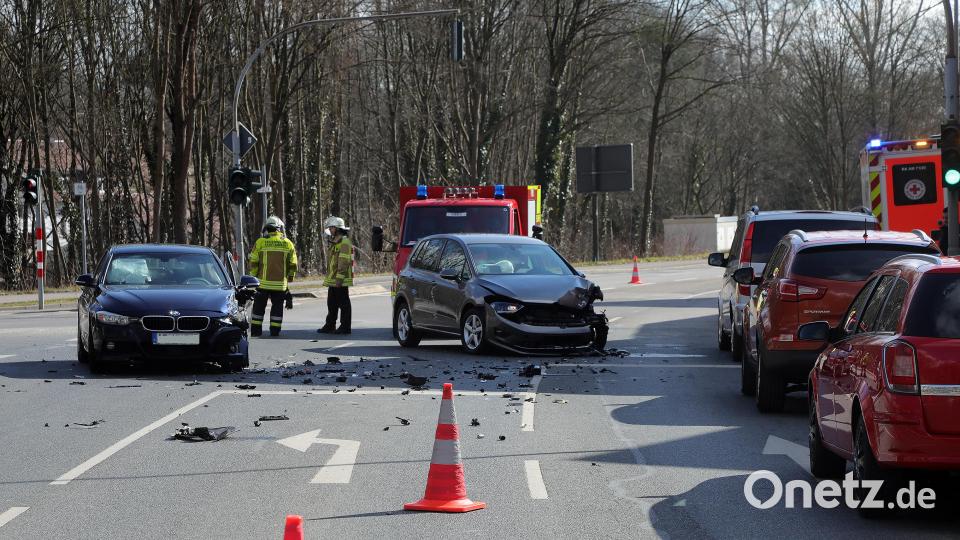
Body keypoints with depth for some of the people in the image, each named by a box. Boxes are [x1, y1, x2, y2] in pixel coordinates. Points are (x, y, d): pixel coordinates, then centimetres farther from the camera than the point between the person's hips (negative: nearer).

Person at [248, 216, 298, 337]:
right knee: (277, 307, 10)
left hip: (263, 282, -1)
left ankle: (256, 330, 10)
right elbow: (293, 265, 6)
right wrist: (289, 278, 18)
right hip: (280, 283, 1)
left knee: (259, 306, 9)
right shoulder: (288, 243, 2)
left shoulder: (260, 242, -4)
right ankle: (275, 330, 8)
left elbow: (253, 263, -3)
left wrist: (254, 277, 8)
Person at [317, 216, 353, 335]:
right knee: (332, 304, 13)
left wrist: (339, 279, -24)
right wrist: (329, 278, 21)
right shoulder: (335, 243, 19)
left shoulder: (344, 243, -13)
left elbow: (344, 263, -20)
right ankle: (330, 326, 19)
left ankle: (345, 327, -1)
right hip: (332, 280, 10)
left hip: (341, 281, -10)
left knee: (343, 304, -4)